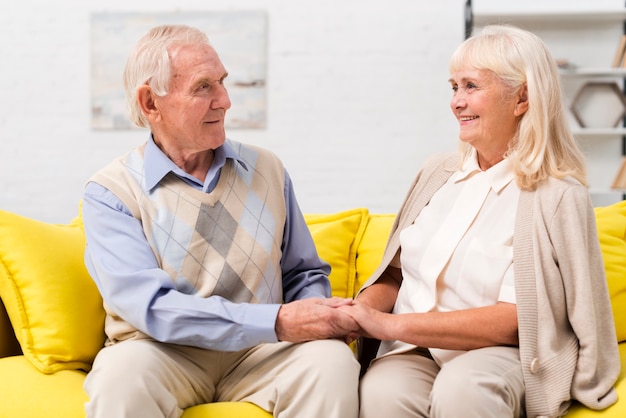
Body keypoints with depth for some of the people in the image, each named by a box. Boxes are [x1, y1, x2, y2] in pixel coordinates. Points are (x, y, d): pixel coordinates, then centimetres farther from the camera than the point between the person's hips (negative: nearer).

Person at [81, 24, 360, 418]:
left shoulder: (267, 170, 11)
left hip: (258, 350, 3)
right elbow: (151, 306, -17)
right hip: (164, 353, -3)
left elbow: (304, 274, 17)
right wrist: (278, 323, -24)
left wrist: (319, 316, -9)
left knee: (333, 361, -27)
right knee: (123, 375, -36)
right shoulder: (111, 192, -4)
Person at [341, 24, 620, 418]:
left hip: (499, 355, -3)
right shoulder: (437, 173, 12)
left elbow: (515, 319, -13)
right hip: (412, 352, 3)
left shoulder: (557, 196, -6)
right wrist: (360, 311, -5)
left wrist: (391, 325, -18)